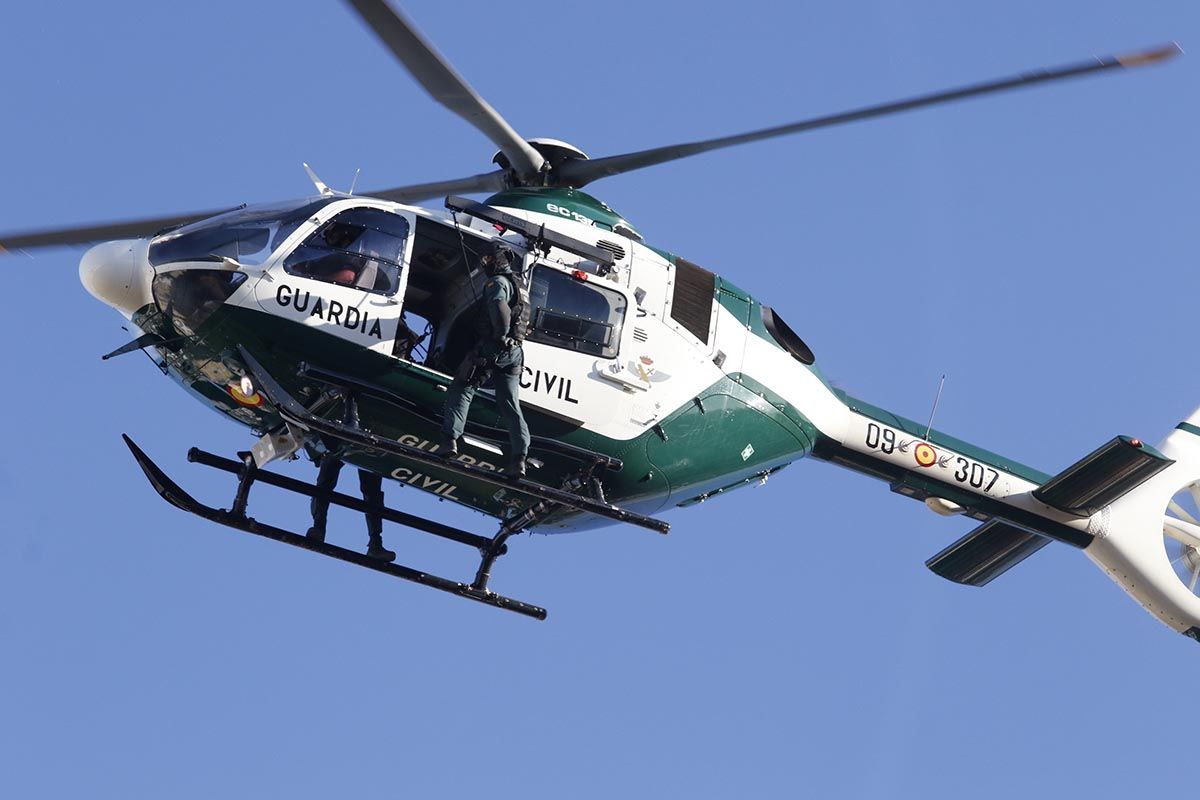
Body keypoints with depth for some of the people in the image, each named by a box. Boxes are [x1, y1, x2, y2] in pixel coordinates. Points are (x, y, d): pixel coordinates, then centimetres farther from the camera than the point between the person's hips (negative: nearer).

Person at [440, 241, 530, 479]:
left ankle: (450, 439, -11)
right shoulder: (520, 287, 24)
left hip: (491, 348, -8)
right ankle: (518, 459, -4)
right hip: (514, 353, 8)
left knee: (461, 389, 0)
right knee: (510, 405, 5)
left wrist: (500, 335, -18)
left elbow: (499, 307, -27)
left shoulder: (498, 282, -7)